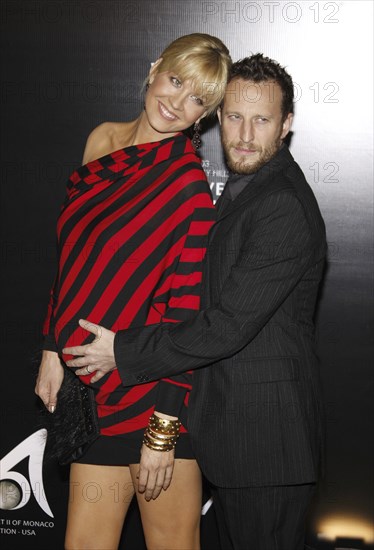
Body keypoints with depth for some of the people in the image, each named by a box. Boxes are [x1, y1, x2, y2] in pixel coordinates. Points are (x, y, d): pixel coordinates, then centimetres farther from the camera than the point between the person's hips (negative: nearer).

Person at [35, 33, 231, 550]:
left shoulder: (191, 185, -13)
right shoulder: (103, 140, 7)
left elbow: (186, 313, -14)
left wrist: (163, 432, -15)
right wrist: (54, 350, 11)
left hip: (155, 391, -6)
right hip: (94, 388, 6)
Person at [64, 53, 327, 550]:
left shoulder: (285, 207, -23)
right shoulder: (245, 187, 11)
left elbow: (230, 325, -25)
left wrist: (124, 352, -16)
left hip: (267, 434, -10)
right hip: (230, 424, 10)